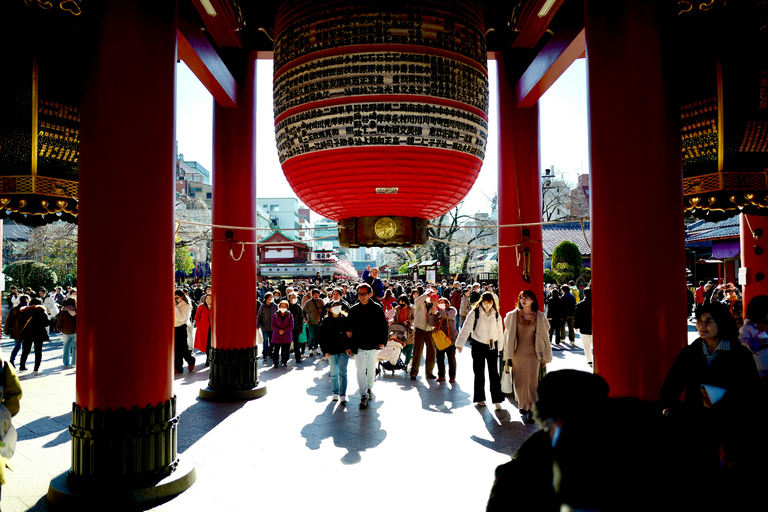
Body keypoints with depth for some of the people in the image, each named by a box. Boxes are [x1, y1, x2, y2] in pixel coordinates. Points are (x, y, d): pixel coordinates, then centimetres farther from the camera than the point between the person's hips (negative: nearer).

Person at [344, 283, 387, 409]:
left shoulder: (377, 308, -1)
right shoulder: (353, 309, 1)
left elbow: (383, 325, 4)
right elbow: (349, 328, 6)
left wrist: (383, 341, -4)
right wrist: (348, 346, 4)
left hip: (373, 345, 0)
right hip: (358, 345, 0)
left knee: (371, 369, 14)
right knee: (361, 371, -3)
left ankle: (369, 389, 35)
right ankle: (364, 396, 2)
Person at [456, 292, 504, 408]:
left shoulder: (496, 315, 4)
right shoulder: (474, 313, -6)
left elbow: (500, 331, 14)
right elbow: (466, 328, -10)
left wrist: (499, 346, 17)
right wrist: (460, 343, -16)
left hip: (492, 346, 2)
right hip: (478, 346, -1)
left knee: (494, 373, -2)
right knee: (479, 373, 7)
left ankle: (497, 400, 4)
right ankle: (480, 398, 19)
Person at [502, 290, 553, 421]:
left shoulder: (540, 317, 0)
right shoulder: (512, 316, 2)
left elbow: (545, 336, 5)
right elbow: (508, 335, 6)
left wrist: (545, 357, 4)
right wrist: (507, 357, 5)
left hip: (533, 354, -1)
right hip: (517, 354, 1)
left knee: (532, 382, -1)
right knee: (519, 382, 5)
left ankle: (530, 410, 11)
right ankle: (523, 405, 28)